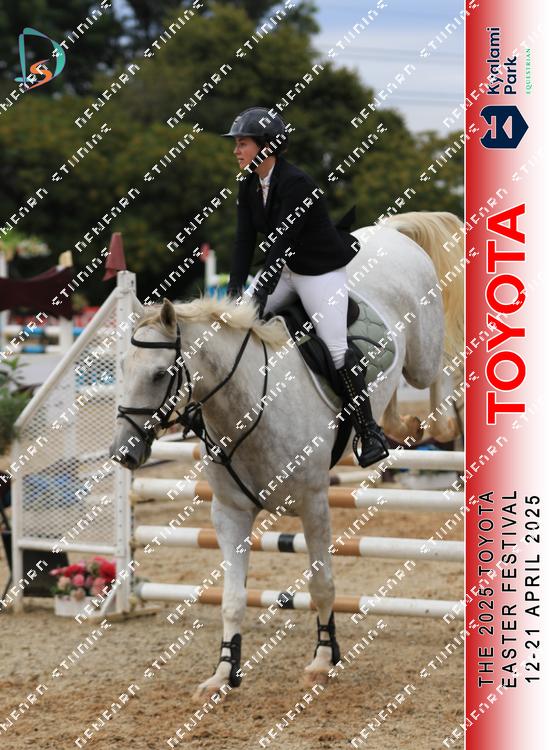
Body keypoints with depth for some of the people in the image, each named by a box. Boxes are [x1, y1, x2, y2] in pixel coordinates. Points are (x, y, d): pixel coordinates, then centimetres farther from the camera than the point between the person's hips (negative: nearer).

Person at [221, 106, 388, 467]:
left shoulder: (296, 183, -26)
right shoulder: (249, 185, -1)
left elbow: (282, 241, -30)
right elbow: (245, 240, -4)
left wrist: (260, 294, -33)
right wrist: (236, 289, -16)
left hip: (321, 271, -8)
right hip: (283, 268, 8)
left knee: (337, 349, -13)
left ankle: (369, 431, -4)